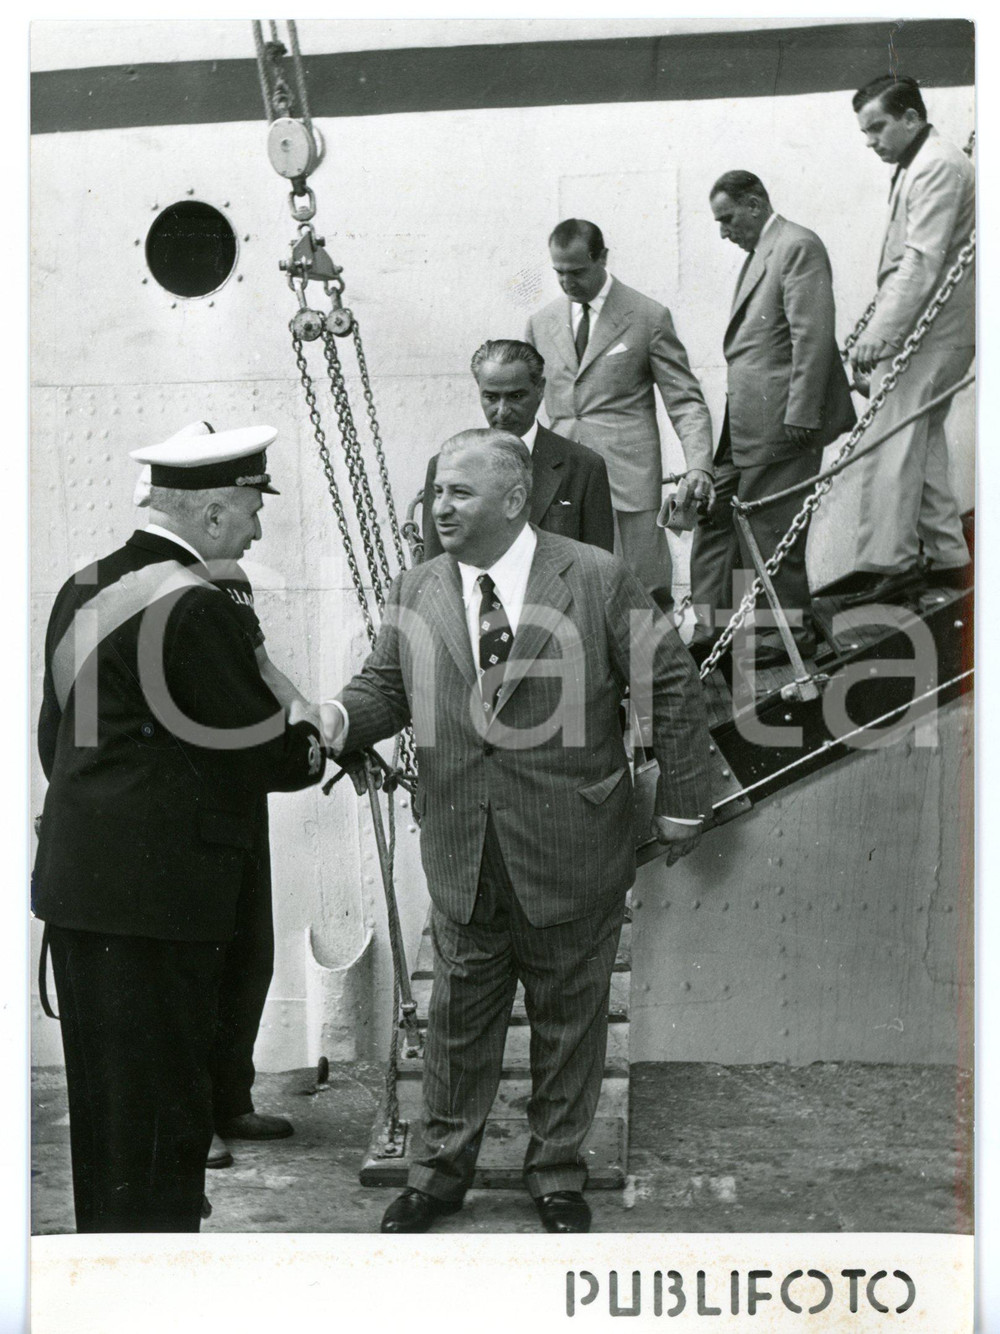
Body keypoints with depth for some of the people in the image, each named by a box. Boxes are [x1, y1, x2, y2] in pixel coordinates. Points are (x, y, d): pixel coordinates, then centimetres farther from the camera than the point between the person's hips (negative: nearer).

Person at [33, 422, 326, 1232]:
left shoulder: (84, 589, 10)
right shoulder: (196, 609, -17)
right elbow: (269, 752, -14)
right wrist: (314, 737, 5)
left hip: (75, 884, 9)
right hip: (162, 892, -9)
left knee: (102, 1098, 18)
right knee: (163, 1106, 1)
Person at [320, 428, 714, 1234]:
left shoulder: (597, 580, -8)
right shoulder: (416, 594, 3)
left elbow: (672, 685, -3)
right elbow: (386, 688, 9)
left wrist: (681, 800, -2)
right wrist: (339, 720, -15)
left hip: (571, 857, -2)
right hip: (464, 860, 3)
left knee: (568, 1019, 13)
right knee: (459, 1017, 13)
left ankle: (558, 1172, 32)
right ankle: (442, 1169, 32)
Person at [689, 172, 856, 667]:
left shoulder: (798, 246, -10)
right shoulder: (759, 254, 19)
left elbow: (814, 336, -18)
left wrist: (800, 416, -21)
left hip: (779, 420, -9)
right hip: (744, 420, 9)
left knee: (770, 523, -2)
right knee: (713, 512, 8)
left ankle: (791, 631, 12)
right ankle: (712, 625, 14)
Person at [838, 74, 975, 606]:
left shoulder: (938, 166, -11)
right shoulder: (916, 167, 21)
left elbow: (922, 262, -21)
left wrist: (879, 334, -27)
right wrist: (875, 332, 17)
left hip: (929, 333, -11)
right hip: (923, 330, 11)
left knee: (889, 445, -15)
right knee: (923, 443, 13)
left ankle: (888, 562, -17)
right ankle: (945, 557, 18)